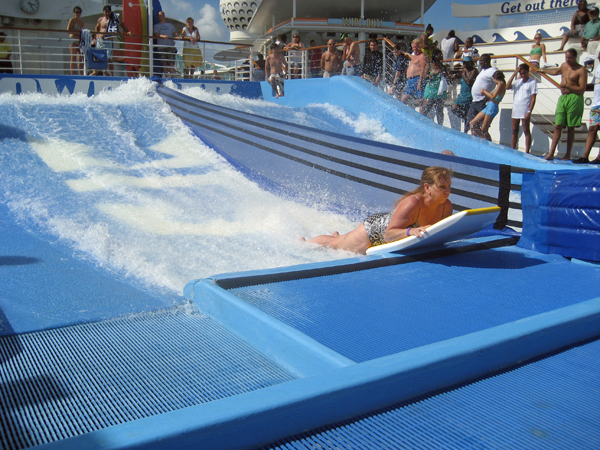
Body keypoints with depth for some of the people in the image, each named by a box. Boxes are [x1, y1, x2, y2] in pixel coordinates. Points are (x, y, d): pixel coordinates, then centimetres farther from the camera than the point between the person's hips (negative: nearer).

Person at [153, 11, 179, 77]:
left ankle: (172, 76, -13)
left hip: (170, 46, 1)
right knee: (164, 63, -4)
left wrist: (177, 35, -9)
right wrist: (163, 36, -22)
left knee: (171, 63, -12)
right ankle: (167, 76, -1)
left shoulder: (170, 25, 24)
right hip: (161, 47, -1)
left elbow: (174, 33, 16)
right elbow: (156, 35, -1)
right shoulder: (156, 26, 16)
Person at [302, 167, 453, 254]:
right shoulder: (412, 203, -42)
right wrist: (410, 231, -58)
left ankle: (337, 235, 64)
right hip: (375, 228, -7)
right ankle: (302, 242, 45)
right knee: (333, 244, 17)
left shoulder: (447, 206, -21)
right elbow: (388, 235, -42)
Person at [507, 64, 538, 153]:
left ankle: (527, 152, 0)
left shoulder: (532, 82, -4)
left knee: (526, 131, -1)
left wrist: (529, 112, -15)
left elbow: (533, 98, -8)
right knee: (514, 131, 9)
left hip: (525, 111, -5)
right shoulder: (518, 81, 11)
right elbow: (507, 86, -4)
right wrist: (514, 74, -6)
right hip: (515, 110, 5)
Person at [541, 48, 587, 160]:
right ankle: (551, 153, -7)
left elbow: (582, 89, -12)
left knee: (570, 128, 0)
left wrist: (567, 85, -14)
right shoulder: (564, 65, 14)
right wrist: (542, 71, 52)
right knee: (557, 126, -3)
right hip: (562, 98, 6)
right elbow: (556, 71, 39)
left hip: (574, 99, -5)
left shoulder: (581, 70, -6)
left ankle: (568, 155, 5)